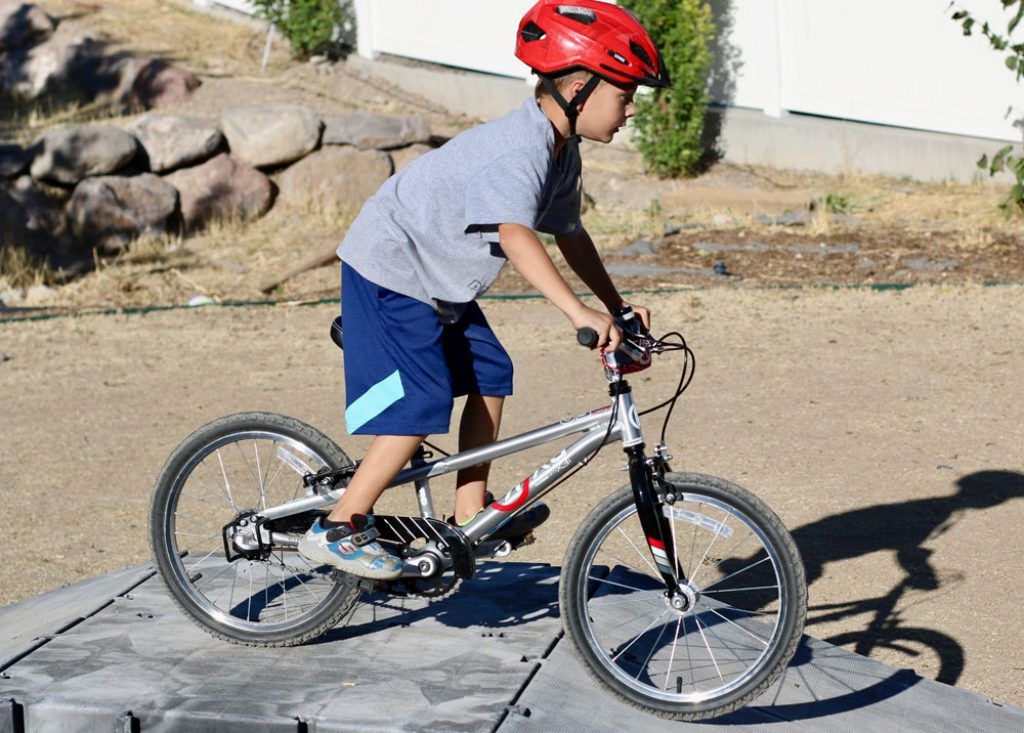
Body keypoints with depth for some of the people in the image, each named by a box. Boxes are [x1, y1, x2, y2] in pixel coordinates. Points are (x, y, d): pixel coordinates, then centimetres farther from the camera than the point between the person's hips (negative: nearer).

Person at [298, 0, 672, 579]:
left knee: (489, 374, 10)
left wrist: (617, 307, 7)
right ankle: (340, 528, -7)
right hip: (390, 272, -10)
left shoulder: (562, 151, 5)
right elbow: (515, 236, -44)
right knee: (422, 405, -16)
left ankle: (470, 515, 20)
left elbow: (569, 233, 15)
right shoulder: (516, 149, -28)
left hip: (440, 281, 10)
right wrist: (579, 312, -53)